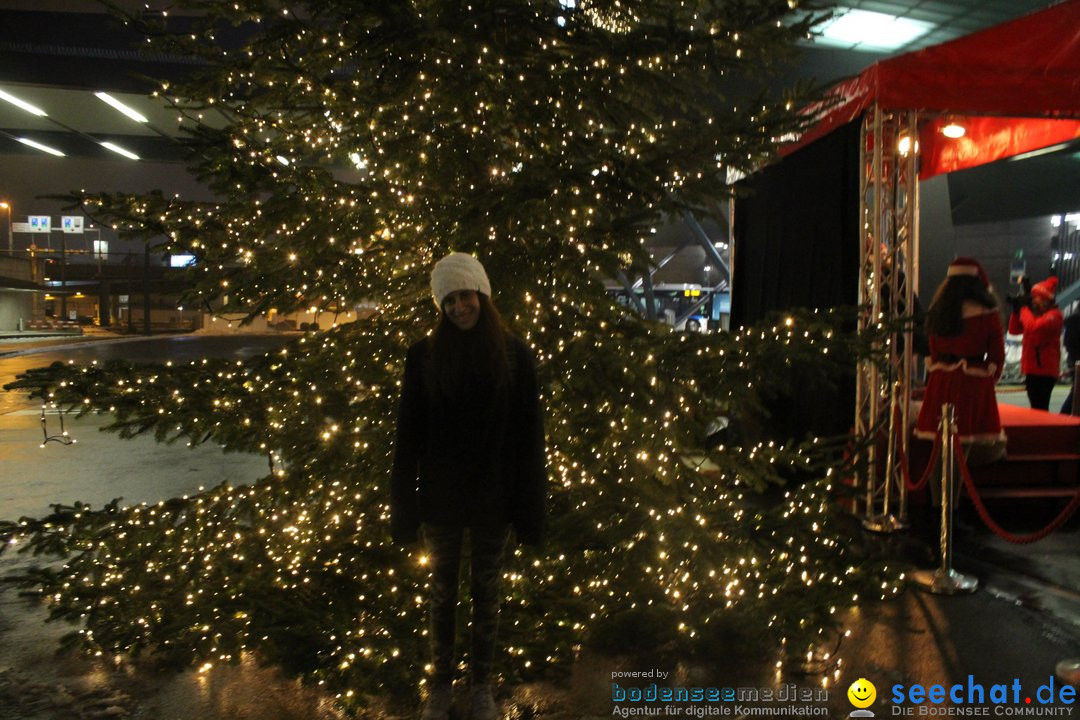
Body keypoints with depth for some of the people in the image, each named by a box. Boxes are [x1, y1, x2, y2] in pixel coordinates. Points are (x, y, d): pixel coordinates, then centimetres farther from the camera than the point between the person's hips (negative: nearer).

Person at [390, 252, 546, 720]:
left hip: (491, 497, 0)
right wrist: (404, 504, -4)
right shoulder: (425, 355, -5)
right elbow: (409, 435, -3)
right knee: (442, 592, 15)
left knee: (486, 593, 14)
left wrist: (528, 506, -6)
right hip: (440, 496, 1)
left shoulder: (513, 354, -6)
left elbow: (528, 435, -5)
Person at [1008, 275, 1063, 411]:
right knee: (1036, 407, 16)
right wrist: (1016, 310, 3)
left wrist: (1024, 308, -14)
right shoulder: (1035, 313, 15)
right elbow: (1014, 330, 16)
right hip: (1032, 368, 9)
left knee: (1040, 408, -12)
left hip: (1045, 370, -9)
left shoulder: (1054, 315, -11)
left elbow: (1033, 326, -28)